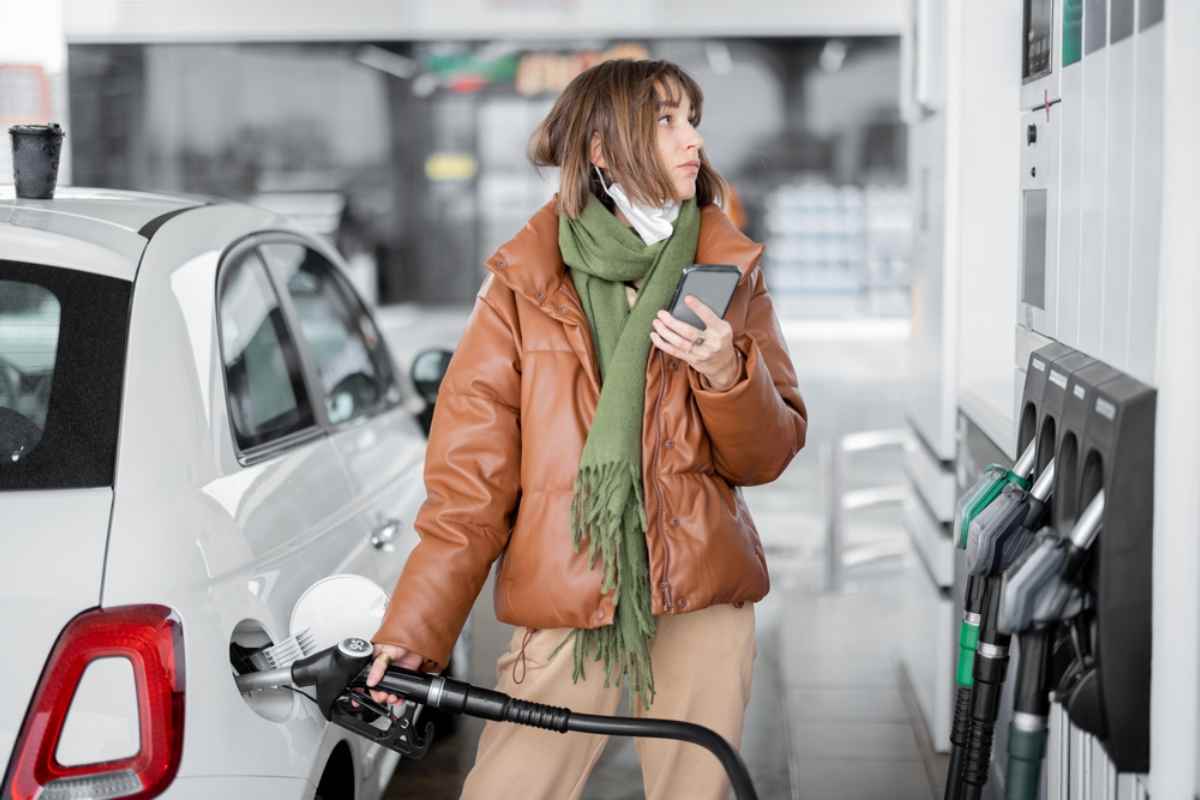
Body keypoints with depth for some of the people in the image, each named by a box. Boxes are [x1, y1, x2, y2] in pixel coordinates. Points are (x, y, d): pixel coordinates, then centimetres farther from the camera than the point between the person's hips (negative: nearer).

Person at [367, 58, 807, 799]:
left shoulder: (730, 268, 6)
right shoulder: (524, 284, 0)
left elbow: (769, 456, 6)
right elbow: (471, 472, -2)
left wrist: (725, 372, -14)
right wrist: (415, 629, -9)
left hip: (703, 605, 2)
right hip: (564, 607, -1)